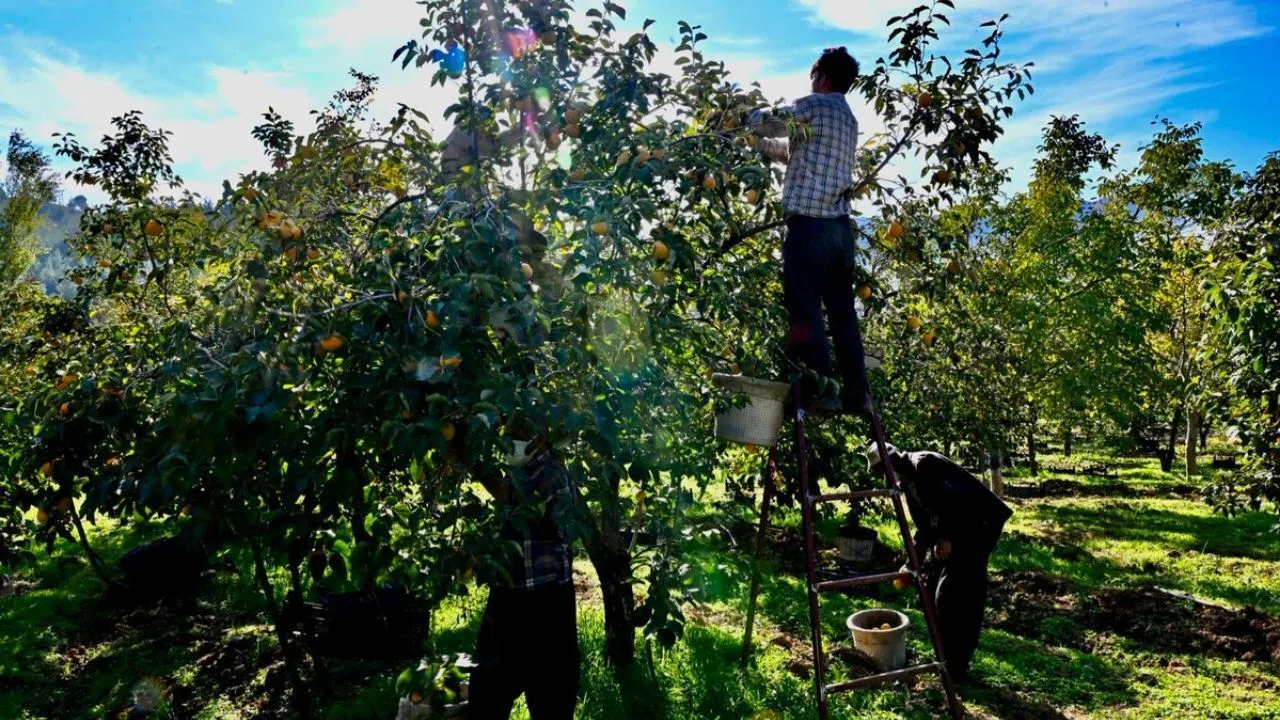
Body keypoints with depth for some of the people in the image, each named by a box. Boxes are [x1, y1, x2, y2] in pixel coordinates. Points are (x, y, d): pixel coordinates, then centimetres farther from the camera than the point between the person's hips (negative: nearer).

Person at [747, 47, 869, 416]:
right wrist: (758, 143, 30)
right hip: (840, 224, 8)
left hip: (809, 222, -8)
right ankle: (856, 393, 10)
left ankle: (820, 392, -8)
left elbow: (767, 122, 6)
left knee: (805, 310, -6)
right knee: (843, 312, 8)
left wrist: (746, 116, 27)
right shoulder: (849, 120, 22)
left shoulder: (813, 105, -3)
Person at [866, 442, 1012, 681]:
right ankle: (952, 661, 24)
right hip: (962, 530, 10)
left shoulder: (925, 465, -18)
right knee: (946, 594, 13)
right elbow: (924, 524, 15)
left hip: (980, 523, -10)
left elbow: (958, 498, -25)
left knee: (965, 595, -8)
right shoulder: (908, 481, 11)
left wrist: (947, 537, -20)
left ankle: (956, 667, 0)